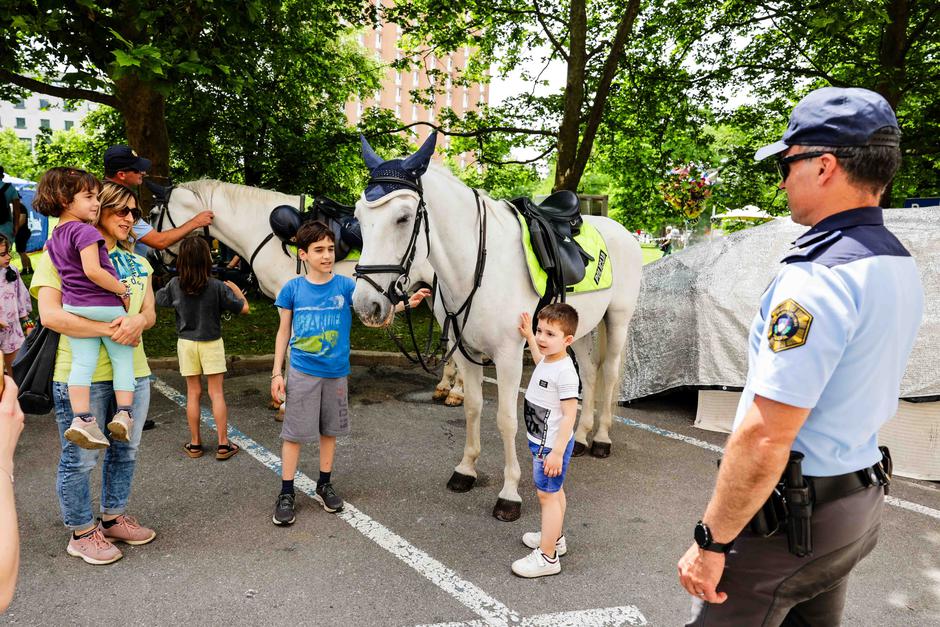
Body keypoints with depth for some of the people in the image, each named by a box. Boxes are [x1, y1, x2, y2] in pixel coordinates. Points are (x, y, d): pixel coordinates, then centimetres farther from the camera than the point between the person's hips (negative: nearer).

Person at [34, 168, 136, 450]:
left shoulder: (53, 239, 14)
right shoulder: (85, 231, -14)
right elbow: (93, 271, -22)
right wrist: (124, 291, -14)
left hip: (74, 307, 7)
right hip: (106, 307, -7)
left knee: (82, 363, 2)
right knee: (123, 361, 4)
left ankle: (82, 419, -5)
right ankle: (124, 414, 0)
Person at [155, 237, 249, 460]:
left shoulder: (174, 285, -8)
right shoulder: (217, 287, -17)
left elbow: (159, 300, 9)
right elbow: (243, 308, -11)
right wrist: (235, 289, 6)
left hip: (186, 343, 2)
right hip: (211, 343, -2)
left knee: (193, 393, 11)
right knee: (217, 393, 4)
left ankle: (195, 444, 18)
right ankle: (223, 444, 7)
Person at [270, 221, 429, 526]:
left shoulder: (345, 286, -5)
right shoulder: (292, 289, -4)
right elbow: (284, 332, 3)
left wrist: (407, 303, -34)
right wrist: (277, 372, 0)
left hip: (336, 372, 2)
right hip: (302, 373, -1)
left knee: (329, 431, 14)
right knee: (293, 432, 3)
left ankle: (325, 485, 32)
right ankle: (286, 494, 17)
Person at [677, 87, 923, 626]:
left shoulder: (817, 278, -26)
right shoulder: (901, 267, 5)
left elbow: (764, 438, -28)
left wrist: (711, 541, -19)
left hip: (789, 516, -9)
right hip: (863, 499, 9)